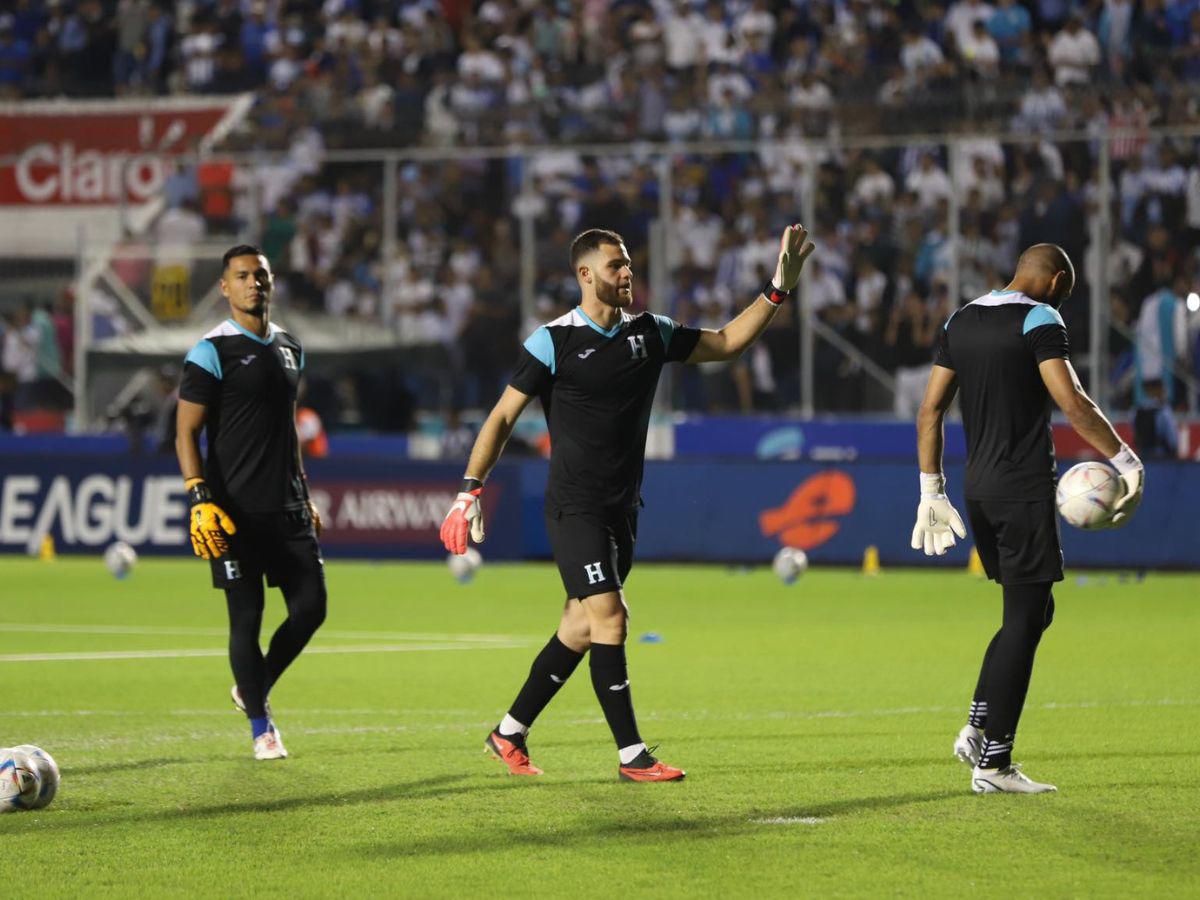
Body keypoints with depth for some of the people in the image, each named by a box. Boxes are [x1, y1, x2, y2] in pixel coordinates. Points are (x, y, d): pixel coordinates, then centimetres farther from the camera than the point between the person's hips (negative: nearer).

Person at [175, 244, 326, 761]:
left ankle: (253, 690, 24)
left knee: (310, 607, 1)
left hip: (287, 506, 6)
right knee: (247, 616, -3)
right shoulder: (212, 352, -6)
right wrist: (200, 499, -17)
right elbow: (185, 433, -7)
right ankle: (261, 728, 9)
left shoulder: (289, 348, 16)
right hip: (235, 509, -6)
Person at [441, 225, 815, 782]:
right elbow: (503, 417, -5)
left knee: (581, 628, 9)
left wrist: (778, 289, 4)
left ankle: (509, 733, 22)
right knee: (609, 618, -15)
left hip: (622, 510, 6)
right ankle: (632, 756, -12)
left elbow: (727, 341, 14)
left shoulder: (650, 334, 7)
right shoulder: (553, 342, -8)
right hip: (574, 507, -6)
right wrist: (471, 490, -13)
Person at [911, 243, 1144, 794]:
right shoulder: (1040, 320, -9)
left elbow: (930, 409, 14)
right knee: (1025, 621, -4)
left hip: (978, 490, 8)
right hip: (1025, 490, -8)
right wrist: (1126, 463, -15)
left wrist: (931, 490, 17)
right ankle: (994, 763, -6)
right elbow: (1072, 403, -19)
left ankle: (979, 729, 7)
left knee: (1033, 613, 17)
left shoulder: (960, 322, 14)